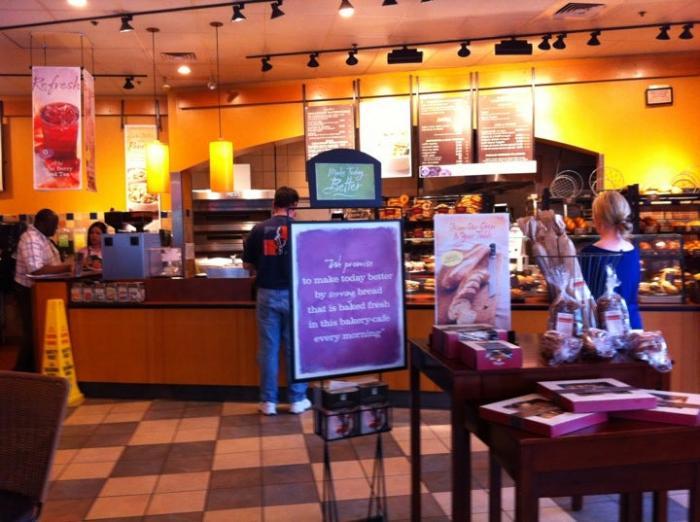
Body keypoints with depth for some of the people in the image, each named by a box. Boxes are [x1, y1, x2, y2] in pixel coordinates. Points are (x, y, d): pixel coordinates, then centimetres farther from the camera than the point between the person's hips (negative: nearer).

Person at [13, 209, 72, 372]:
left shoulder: (42, 237, 10)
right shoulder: (31, 239, -22)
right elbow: (37, 271, -31)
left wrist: (66, 266, 1)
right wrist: (65, 267, -28)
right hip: (30, 291, -10)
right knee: (33, 333, -3)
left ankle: (30, 369, 22)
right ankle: (22, 372, 8)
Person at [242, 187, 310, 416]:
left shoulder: (259, 229, -1)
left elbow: (247, 264, 6)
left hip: (267, 294, 1)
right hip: (294, 294, -1)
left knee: (268, 348, 8)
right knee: (295, 347, 9)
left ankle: (268, 401, 14)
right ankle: (297, 400, 16)